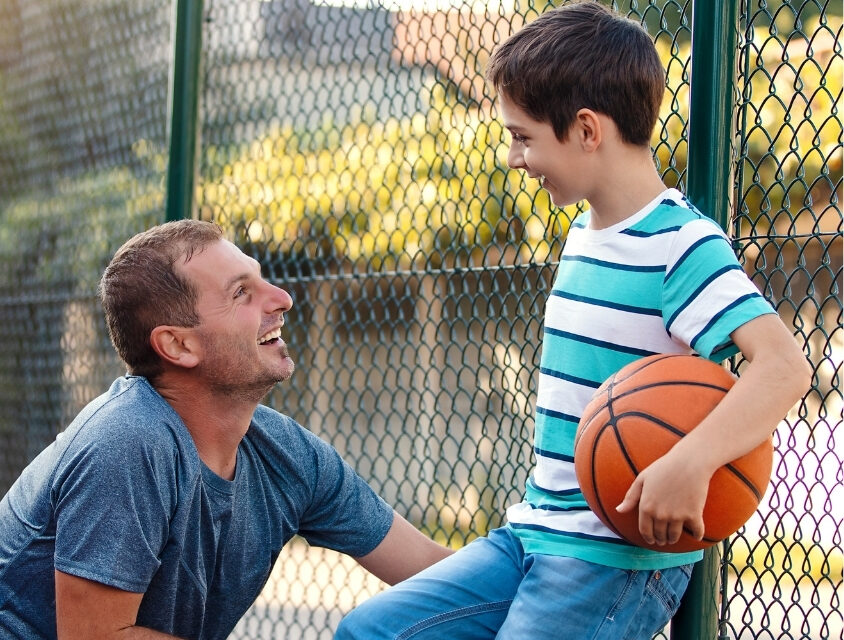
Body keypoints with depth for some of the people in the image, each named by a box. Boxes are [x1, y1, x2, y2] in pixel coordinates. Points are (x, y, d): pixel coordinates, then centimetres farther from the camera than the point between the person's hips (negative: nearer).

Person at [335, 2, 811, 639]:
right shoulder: (582, 234, 13)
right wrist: (538, 512, 16)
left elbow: (785, 365, -28)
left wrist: (688, 464, -41)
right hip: (533, 534, 9)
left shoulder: (680, 245, -15)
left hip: (621, 559, -9)